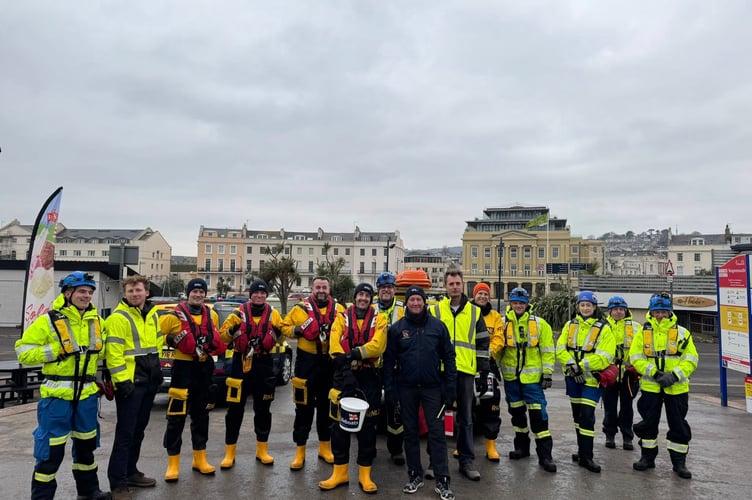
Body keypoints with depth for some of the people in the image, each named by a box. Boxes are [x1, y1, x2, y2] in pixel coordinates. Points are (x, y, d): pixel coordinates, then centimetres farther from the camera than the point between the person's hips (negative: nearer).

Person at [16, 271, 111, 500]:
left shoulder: (96, 321, 7)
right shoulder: (48, 321, -11)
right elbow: (23, 352, -11)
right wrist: (55, 351, -19)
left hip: (87, 393, 6)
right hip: (57, 394, -6)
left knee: (86, 445, 18)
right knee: (51, 449, 0)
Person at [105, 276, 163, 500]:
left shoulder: (153, 315, 11)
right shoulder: (118, 317, -12)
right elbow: (113, 352, -17)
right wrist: (121, 379, -22)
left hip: (149, 381, 8)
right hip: (130, 382, -8)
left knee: (138, 430, 17)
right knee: (125, 433, -4)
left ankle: (130, 472, 30)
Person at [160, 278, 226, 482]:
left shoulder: (212, 315, 8)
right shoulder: (175, 314, -8)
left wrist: (213, 347, 2)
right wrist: (170, 340, -21)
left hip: (205, 369, 5)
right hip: (184, 368, -5)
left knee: (201, 415, 14)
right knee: (177, 417, -2)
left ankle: (200, 459, 26)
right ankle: (173, 464, 10)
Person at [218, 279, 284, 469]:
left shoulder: (273, 314, 4)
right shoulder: (239, 312, -1)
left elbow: (281, 334, 12)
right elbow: (223, 335, 0)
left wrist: (277, 333, -9)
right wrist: (232, 330, -20)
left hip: (264, 365, 2)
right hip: (241, 364, -1)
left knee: (263, 409, 10)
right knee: (235, 409, 3)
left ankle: (262, 450, 24)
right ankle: (230, 453, 16)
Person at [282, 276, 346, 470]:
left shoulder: (338, 309, 6)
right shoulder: (301, 308, 0)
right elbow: (285, 327, 4)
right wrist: (298, 330, -14)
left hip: (330, 364, 2)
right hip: (307, 362, -2)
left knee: (326, 407, 14)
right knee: (304, 408, 4)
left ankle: (325, 447, 30)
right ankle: (300, 451, 15)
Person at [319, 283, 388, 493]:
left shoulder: (379, 319, 2)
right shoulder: (342, 318, 5)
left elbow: (377, 345, -14)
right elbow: (334, 346, -8)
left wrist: (355, 353, -24)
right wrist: (345, 364, -22)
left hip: (369, 377, -1)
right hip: (344, 375, 1)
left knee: (367, 425, 6)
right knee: (339, 423, 6)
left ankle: (364, 474, 18)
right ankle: (340, 471, 20)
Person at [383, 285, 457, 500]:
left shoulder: (438, 326, 0)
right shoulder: (397, 328, 1)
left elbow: (449, 357, 1)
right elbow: (389, 361, 2)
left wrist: (450, 389, -3)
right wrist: (390, 390, -3)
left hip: (432, 388, -1)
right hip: (406, 388, 1)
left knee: (437, 433, 1)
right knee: (410, 432, 12)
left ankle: (442, 481, 11)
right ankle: (415, 476, 26)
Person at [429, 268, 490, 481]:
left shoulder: (475, 312, 8)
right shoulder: (435, 310, 3)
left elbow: (483, 342, 11)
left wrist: (484, 368, 6)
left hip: (466, 371, 1)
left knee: (466, 418, 9)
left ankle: (466, 461, 20)